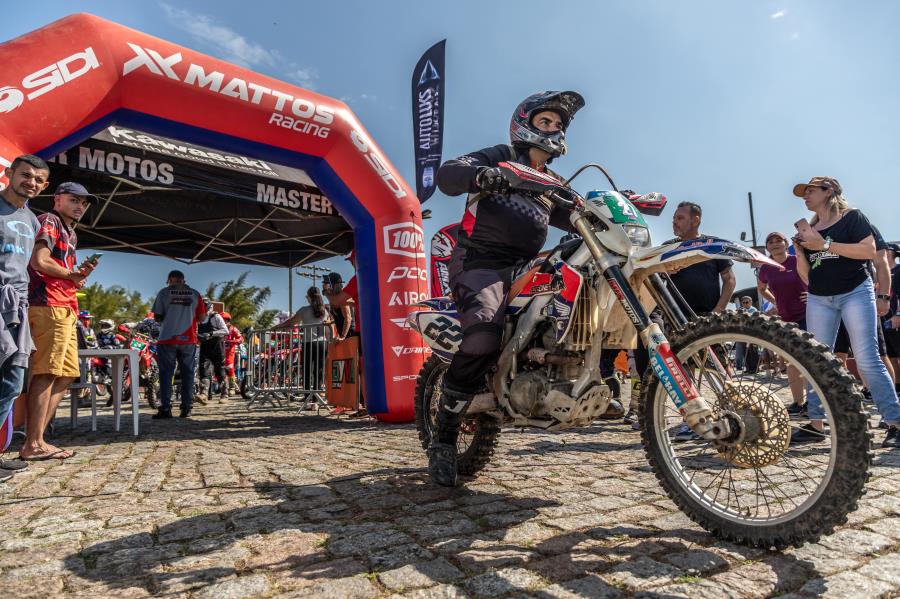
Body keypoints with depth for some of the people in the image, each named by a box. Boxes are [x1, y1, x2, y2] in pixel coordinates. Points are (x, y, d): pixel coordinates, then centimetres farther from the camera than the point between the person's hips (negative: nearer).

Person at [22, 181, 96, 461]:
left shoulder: (70, 233, 26)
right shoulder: (49, 221, -2)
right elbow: (40, 261, -16)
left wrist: (81, 273, 8)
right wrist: (72, 275, -1)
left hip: (65, 309, 10)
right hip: (49, 306, -10)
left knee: (65, 376, 9)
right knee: (46, 374, -11)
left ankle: (36, 438, 12)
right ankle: (33, 445, -8)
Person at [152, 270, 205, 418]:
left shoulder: (164, 292, 0)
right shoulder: (194, 294, 6)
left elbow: (157, 317, -1)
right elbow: (201, 317, 7)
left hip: (167, 338, -2)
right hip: (188, 339, 2)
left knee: (166, 373, 3)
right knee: (187, 373, 7)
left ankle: (165, 408, 1)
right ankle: (186, 408, 9)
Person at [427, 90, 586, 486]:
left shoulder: (553, 183, 29)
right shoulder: (498, 157, 7)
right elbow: (446, 174, -10)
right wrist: (482, 177, -32)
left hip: (526, 267, 7)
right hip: (480, 263, -7)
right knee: (483, 338, -31)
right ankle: (443, 437, -18)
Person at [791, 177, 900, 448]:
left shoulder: (852, 217, 0)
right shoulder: (808, 229, 14)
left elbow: (870, 251, -15)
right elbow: (805, 274, 12)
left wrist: (825, 245, -17)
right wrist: (799, 251, -5)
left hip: (855, 293, -5)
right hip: (818, 299, 5)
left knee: (867, 359, -10)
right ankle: (815, 424, 7)